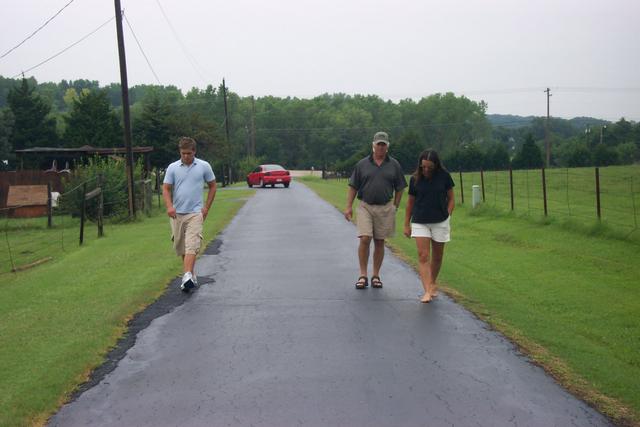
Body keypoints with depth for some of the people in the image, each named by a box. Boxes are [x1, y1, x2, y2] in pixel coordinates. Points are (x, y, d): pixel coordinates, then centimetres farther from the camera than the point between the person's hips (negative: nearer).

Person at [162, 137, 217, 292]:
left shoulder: (204, 166, 2)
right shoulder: (172, 167, 4)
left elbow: (212, 186, 11)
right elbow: (166, 189, 3)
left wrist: (207, 207, 5)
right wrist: (169, 206, -14)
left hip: (195, 213, -3)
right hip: (177, 214, 3)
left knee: (192, 246, -16)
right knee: (181, 248, 10)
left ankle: (187, 276, -24)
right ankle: (191, 275, 25)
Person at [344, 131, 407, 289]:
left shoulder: (394, 165, 6)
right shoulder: (362, 164, 4)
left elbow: (399, 189, 11)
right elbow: (353, 187, 7)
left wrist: (395, 207, 5)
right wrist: (349, 207, 1)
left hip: (385, 208, 1)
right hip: (365, 206, -1)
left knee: (379, 242, 6)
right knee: (364, 239, -11)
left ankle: (376, 276, 17)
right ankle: (363, 275, -2)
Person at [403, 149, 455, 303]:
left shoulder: (444, 176, -3)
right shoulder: (415, 179, -1)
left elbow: (451, 199, 6)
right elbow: (410, 202, 7)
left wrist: (447, 215, -7)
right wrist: (406, 224, 8)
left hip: (440, 221, 1)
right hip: (419, 222, 0)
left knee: (437, 257, 11)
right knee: (423, 256, -10)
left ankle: (433, 284, 31)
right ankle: (427, 291, -13)